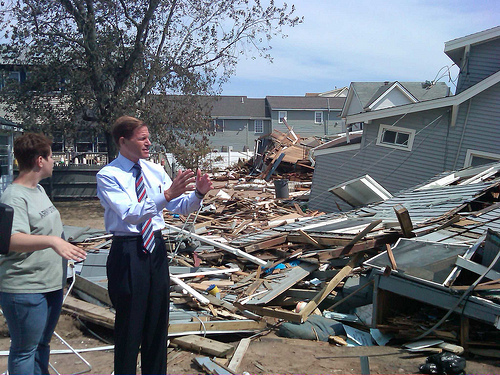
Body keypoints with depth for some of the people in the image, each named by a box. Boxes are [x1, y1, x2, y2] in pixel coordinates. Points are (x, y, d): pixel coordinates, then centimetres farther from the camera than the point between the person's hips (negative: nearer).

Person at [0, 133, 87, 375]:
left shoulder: (38, 189, 11)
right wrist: (52, 241, -47)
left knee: (42, 345, 21)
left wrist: (65, 249, 29)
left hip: (51, 284, 10)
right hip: (25, 290, -10)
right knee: (24, 351, 4)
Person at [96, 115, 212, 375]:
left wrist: (198, 193, -16)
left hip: (156, 247, 6)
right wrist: (167, 194, -34)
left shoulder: (155, 171, 6)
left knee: (158, 320, 16)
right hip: (127, 252, -6)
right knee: (129, 324, 5)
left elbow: (181, 207, 5)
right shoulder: (108, 176, -11)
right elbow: (130, 214, -25)